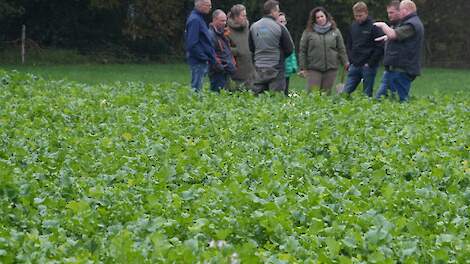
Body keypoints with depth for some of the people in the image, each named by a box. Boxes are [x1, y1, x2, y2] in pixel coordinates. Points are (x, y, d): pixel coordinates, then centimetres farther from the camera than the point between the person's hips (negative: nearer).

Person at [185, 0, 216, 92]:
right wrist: (204, 58, -16)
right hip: (198, 62, -10)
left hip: (202, 61, 10)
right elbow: (192, 44, -21)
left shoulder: (199, 18, 15)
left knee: (197, 88, 13)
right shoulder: (195, 20, -15)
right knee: (196, 88, -7)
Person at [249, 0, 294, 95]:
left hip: (258, 68, 4)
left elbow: (251, 48, 13)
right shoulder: (280, 28, -10)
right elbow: (290, 48, -3)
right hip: (275, 68, -4)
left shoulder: (253, 27, 4)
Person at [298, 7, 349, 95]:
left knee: (326, 93, 3)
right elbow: (302, 51, 5)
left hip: (331, 69, 2)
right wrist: (303, 68, 1)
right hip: (313, 69, -2)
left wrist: (346, 63, 5)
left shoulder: (335, 31, 9)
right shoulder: (308, 32, 3)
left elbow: (341, 49, 12)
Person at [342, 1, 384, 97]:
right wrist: (351, 60, 8)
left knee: (367, 94, 0)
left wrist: (370, 63, -13)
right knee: (346, 91, 0)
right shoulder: (353, 26, 10)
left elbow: (380, 47, -12)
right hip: (354, 66, 6)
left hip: (368, 67, -6)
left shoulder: (374, 27, -9)